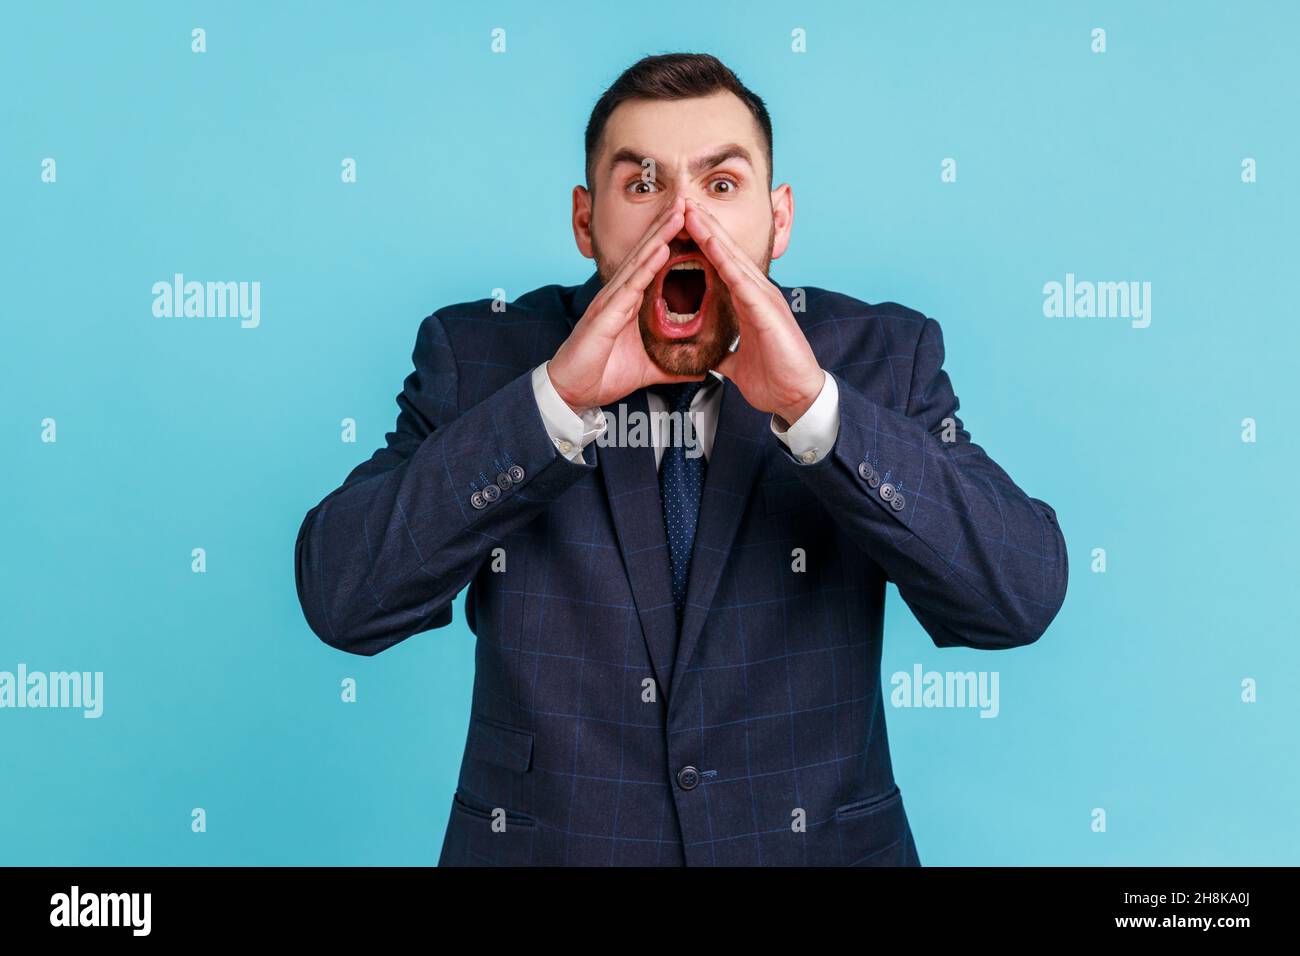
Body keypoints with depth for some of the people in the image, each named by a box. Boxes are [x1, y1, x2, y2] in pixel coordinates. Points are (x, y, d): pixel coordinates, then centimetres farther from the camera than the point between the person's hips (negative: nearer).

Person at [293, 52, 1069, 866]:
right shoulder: (477, 355, -7)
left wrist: (814, 404, -28)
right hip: (541, 844, 0)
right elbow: (339, 597, -18)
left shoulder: (880, 356, -7)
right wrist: (554, 395, -26)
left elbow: (1021, 595, -17)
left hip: (818, 843, 1)